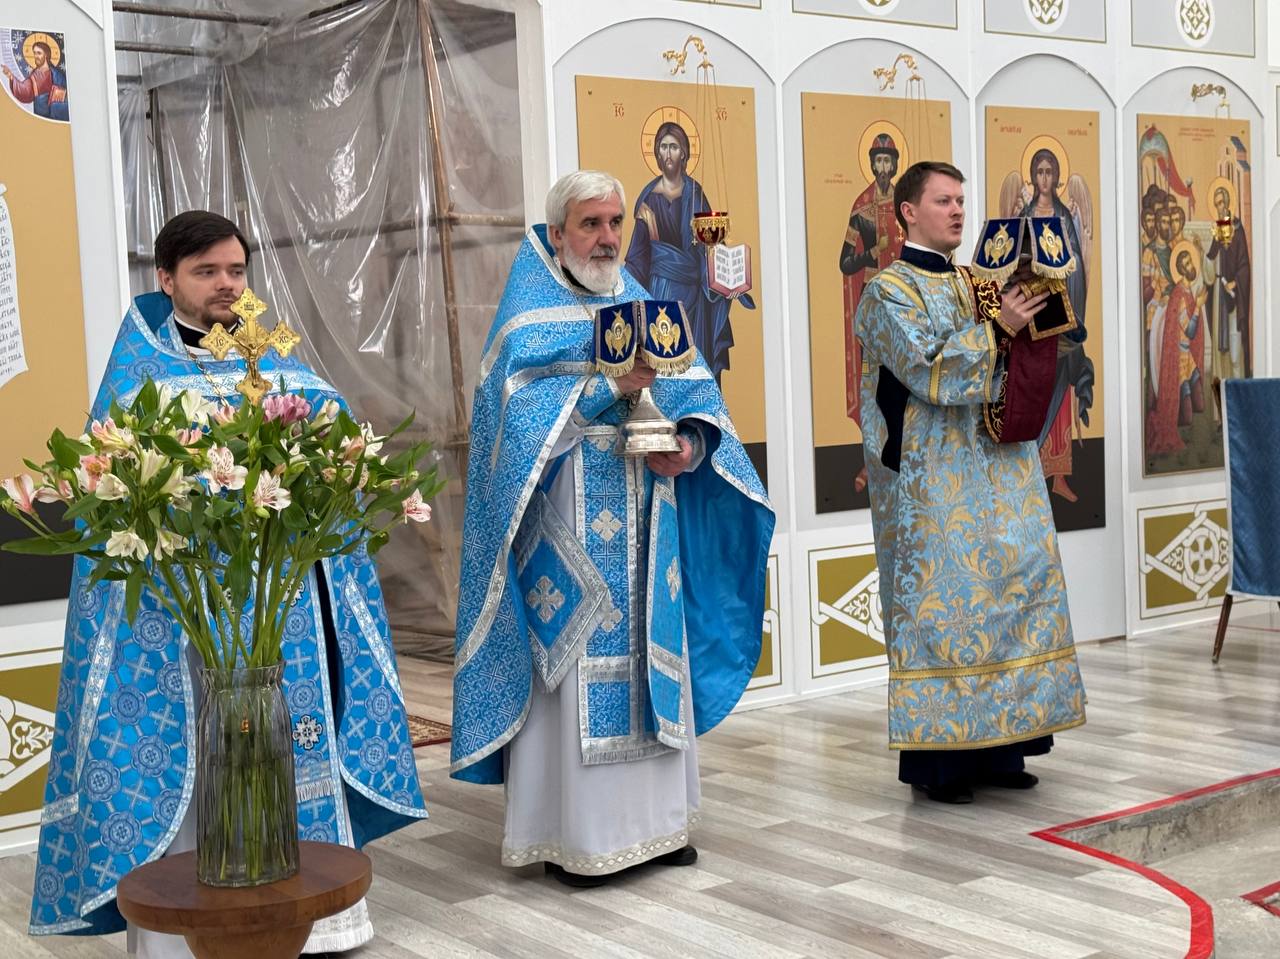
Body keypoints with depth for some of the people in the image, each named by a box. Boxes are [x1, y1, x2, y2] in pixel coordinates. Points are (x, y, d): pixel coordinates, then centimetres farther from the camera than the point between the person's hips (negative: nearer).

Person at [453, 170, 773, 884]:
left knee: (653, 658, 8)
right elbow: (524, 411, -15)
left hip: (645, 527, 6)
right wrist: (613, 385, -20)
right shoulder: (529, 315, -1)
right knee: (575, 669, -5)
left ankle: (653, 818, 19)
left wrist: (691, 444, -12)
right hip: (568, 534, -5)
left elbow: (697, 391, 8)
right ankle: (570, 834, 4)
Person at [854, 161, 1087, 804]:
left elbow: (1012, 369, 16)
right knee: (940, 597, -6)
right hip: (933, 479, -7)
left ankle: (996, 745, 14)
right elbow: (929, 371, -17)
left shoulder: (976, 284, 17)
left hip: (993, 471, 7)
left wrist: (1025, 316, -1)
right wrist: (995, 330, -17)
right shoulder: (890, 290, -4)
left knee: (1010, 586, 5)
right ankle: (934, 758, 2)